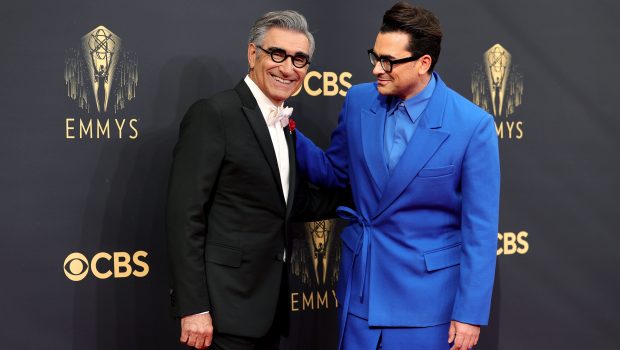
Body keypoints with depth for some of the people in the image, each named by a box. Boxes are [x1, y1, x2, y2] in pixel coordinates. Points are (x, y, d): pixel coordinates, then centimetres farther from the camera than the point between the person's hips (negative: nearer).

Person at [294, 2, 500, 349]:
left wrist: (470, 312, -11)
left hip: (426, 294, -4)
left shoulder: (473, 125, -16)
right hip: (360, 287, 4)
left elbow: (479, 229, -12)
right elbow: (335, 172, 12)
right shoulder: (359, 101, -3)